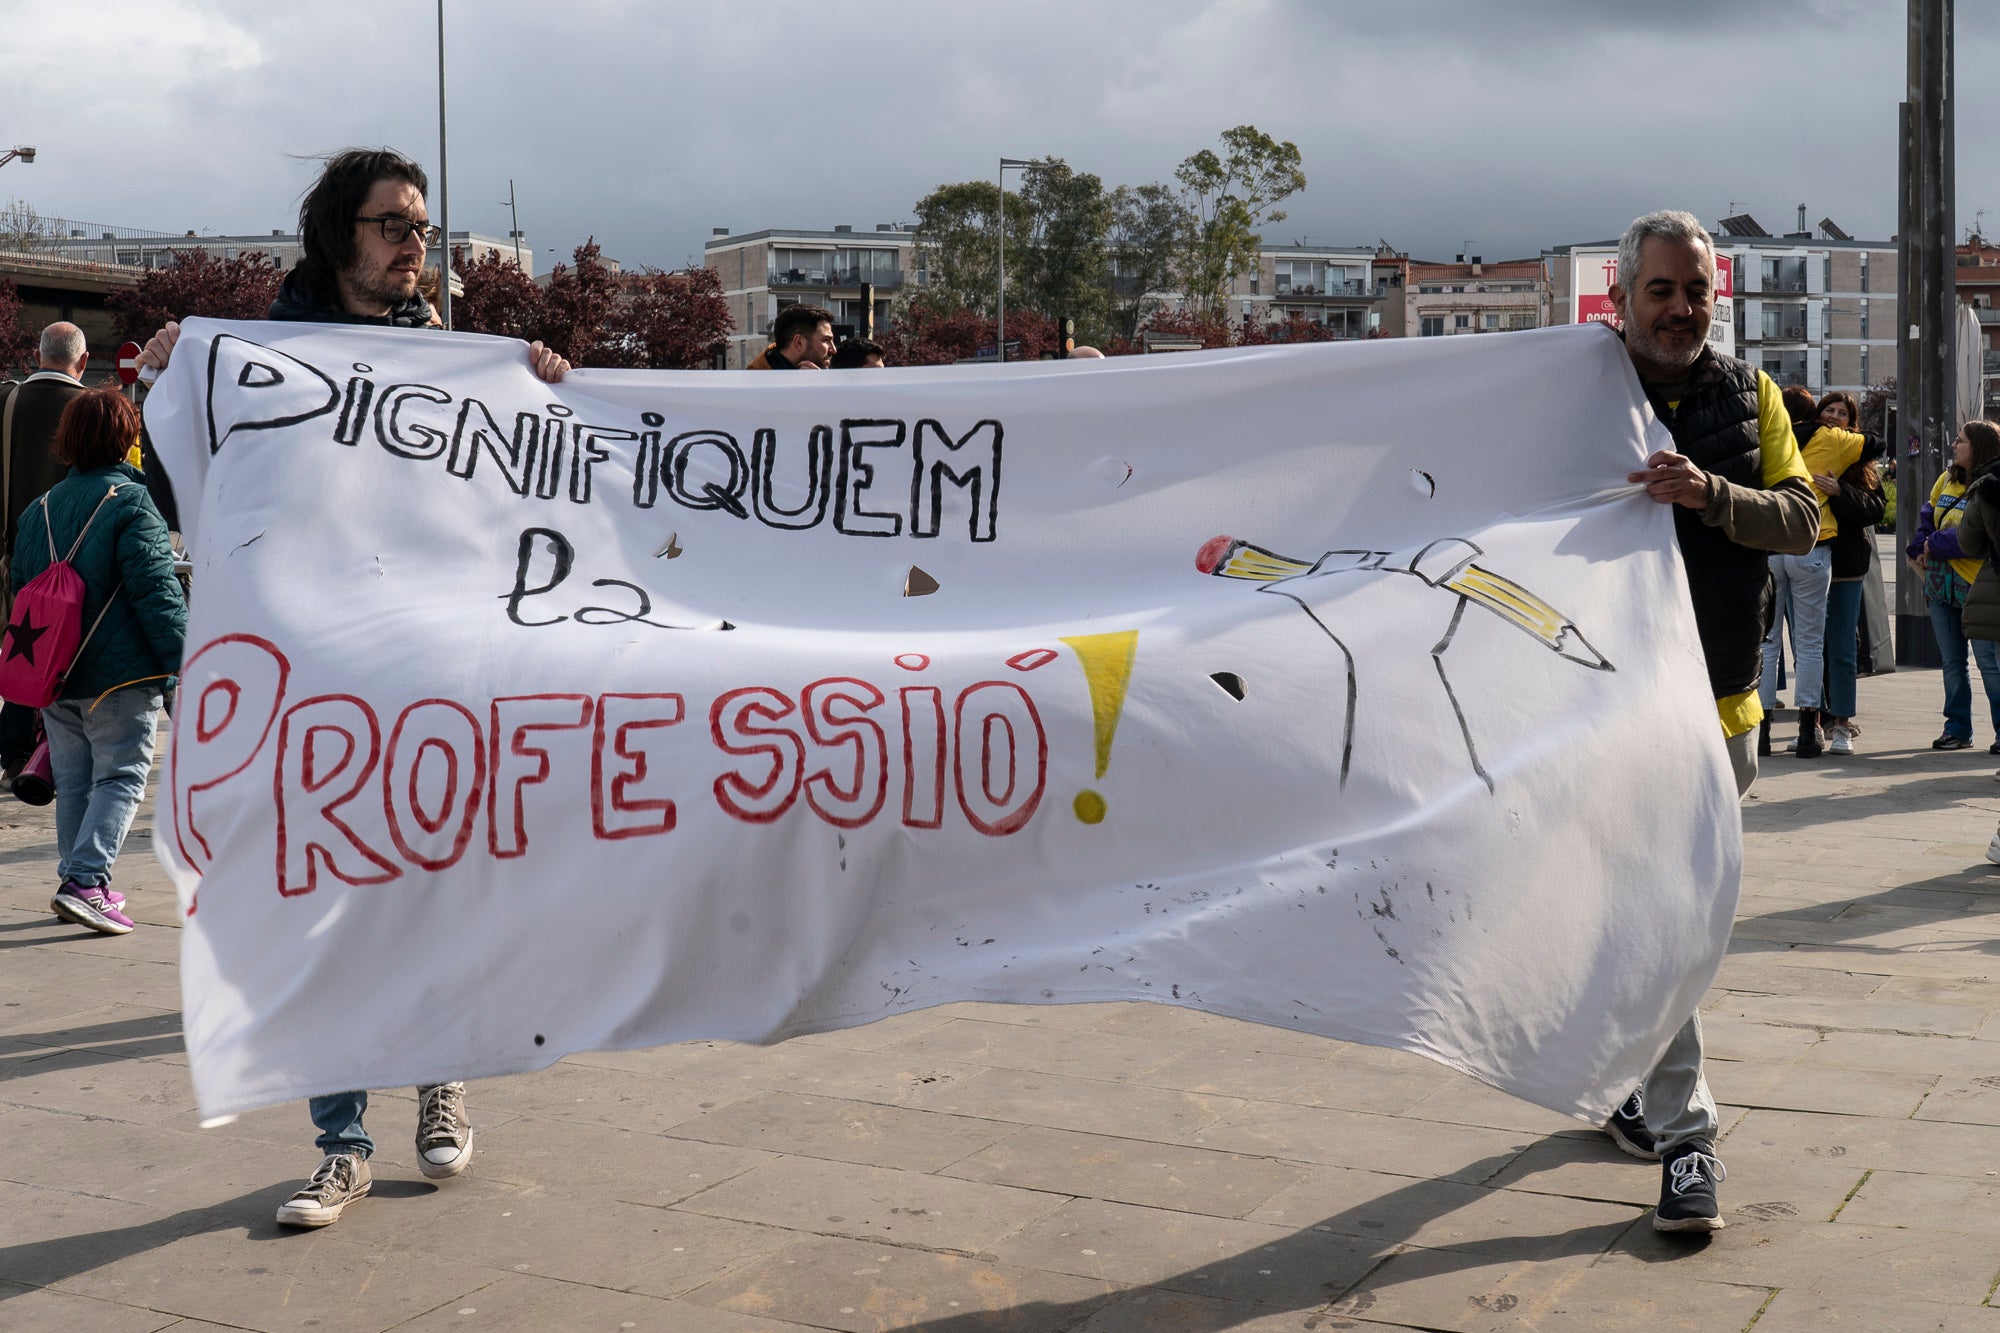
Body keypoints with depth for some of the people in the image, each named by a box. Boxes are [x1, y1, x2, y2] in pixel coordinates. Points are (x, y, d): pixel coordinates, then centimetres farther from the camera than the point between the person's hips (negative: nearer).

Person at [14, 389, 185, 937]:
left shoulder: (39, 510, 11)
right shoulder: (131, 505, -11)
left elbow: (20, 591, 17)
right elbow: (155, 590, -16)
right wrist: (183, 663, -14)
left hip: (55, 675, 6)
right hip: (120, 674, -6)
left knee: (73, 782, 15)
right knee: (121, 779, -2)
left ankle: (79, 883, 21)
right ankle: (86, 881, -15)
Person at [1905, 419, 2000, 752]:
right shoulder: (1946, 480, 12)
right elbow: (1927, 516, 14)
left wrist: (1934, 546, -16)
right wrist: (1920, 547, -2)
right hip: (1941, 584, 7)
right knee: (1952, 662, 12)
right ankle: (1957, 728, 19)